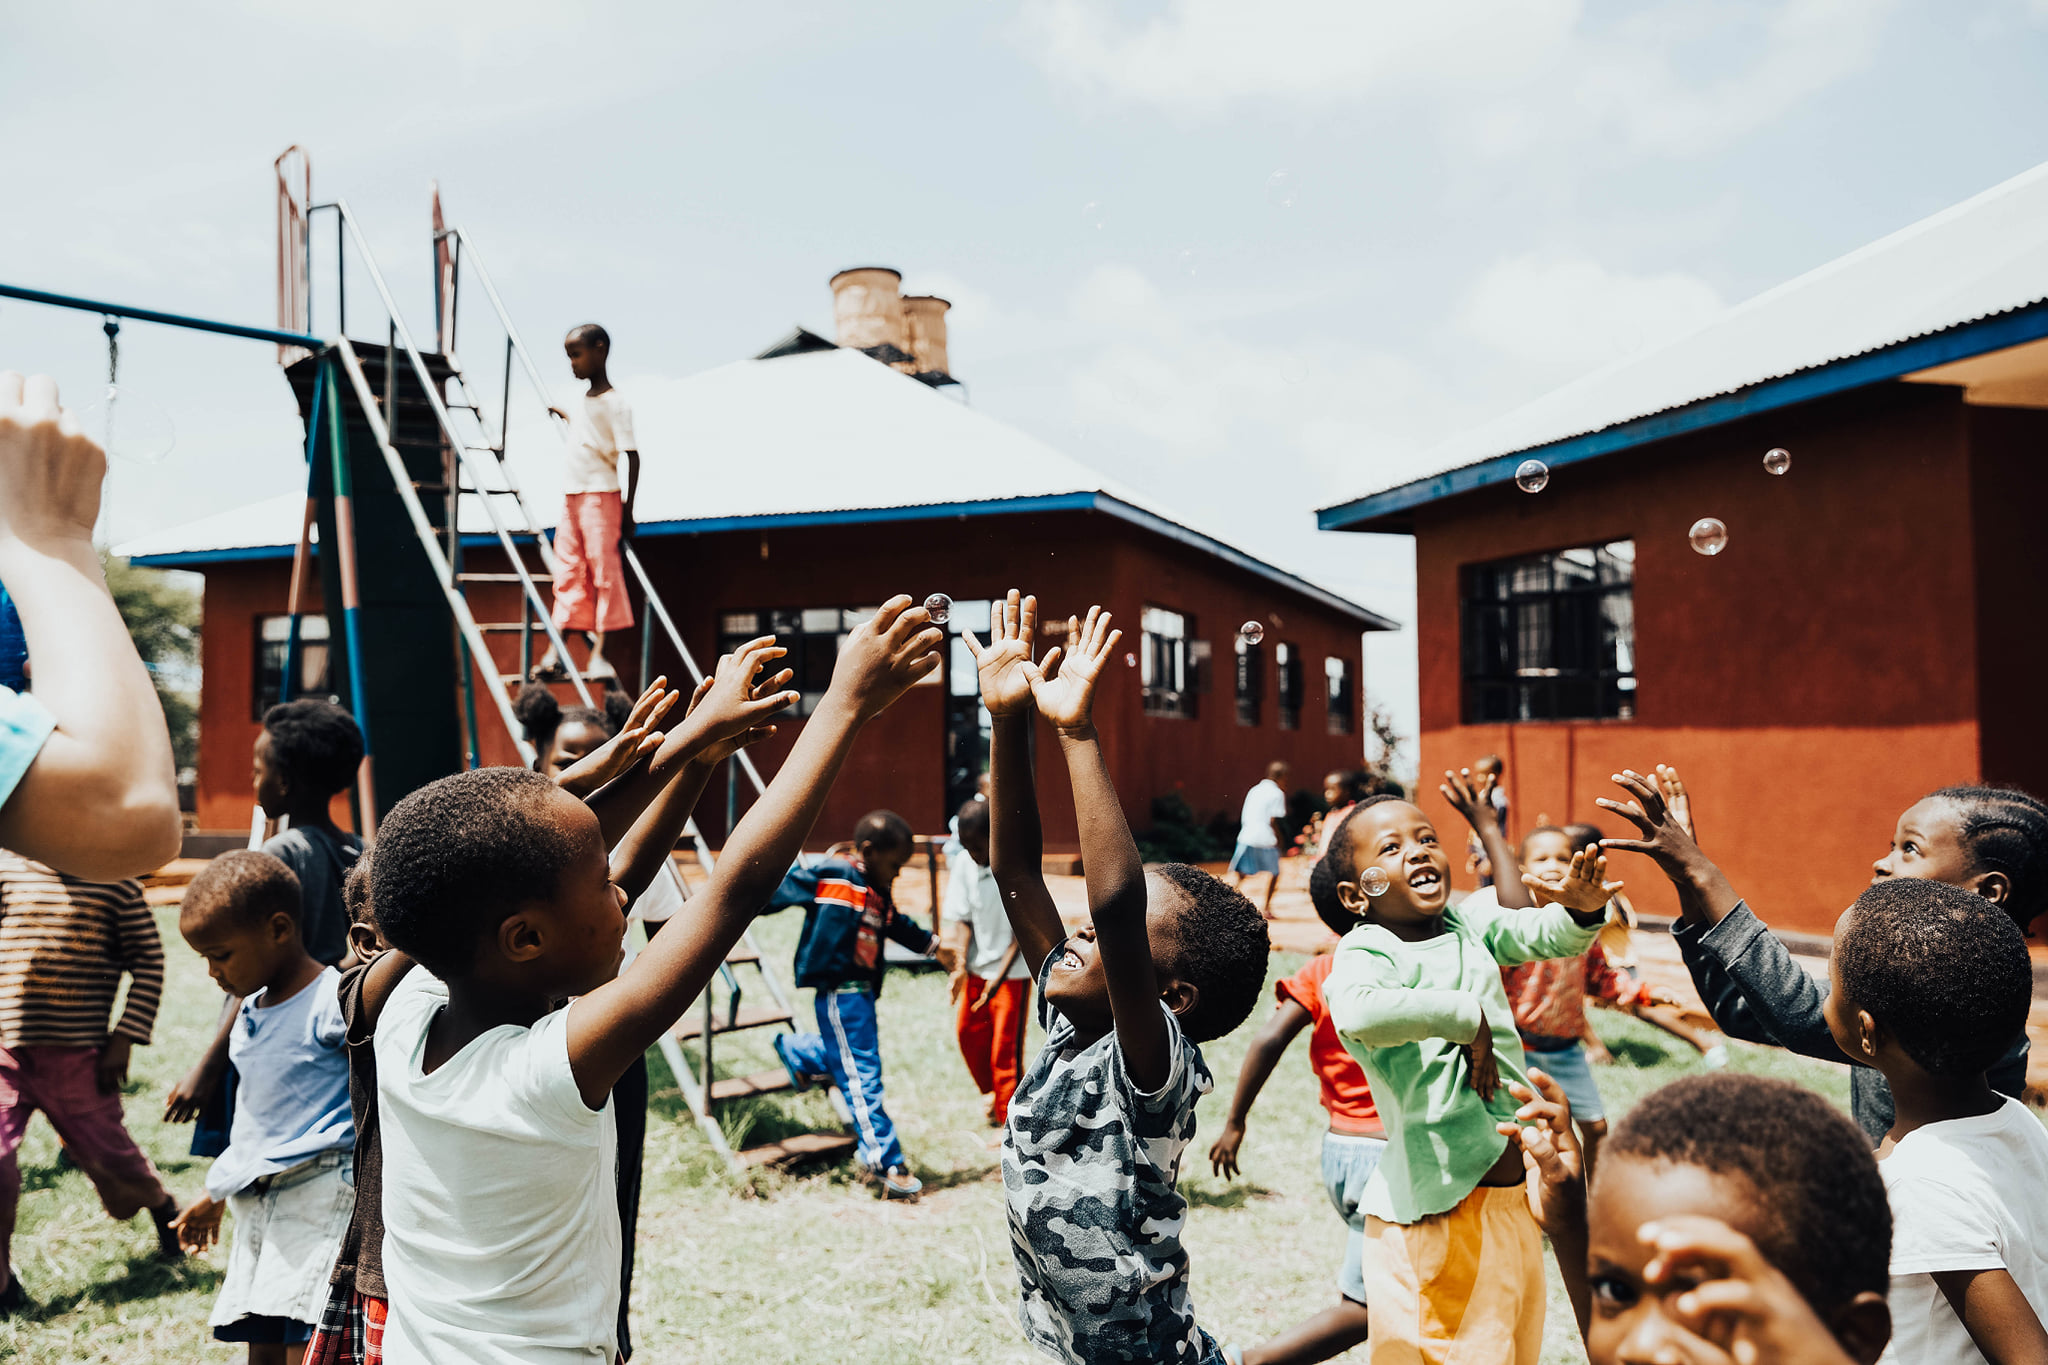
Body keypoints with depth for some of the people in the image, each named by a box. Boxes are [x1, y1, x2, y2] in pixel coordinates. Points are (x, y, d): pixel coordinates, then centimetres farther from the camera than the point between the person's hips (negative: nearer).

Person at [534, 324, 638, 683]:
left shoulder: (615, 403, -9)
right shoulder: (583, 403, 16)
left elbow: (631, 455, -12)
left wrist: (628, 508, -14)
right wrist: (561, 414, 38)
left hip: (601, 495, -8)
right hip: (572, 495, 9)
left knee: (604, 571, -6)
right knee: (567, 573, 6)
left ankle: (599, 655, -5)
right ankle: (554, 653, 6)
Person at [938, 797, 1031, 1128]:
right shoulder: (964, 864, -8)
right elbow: (962, 919, -2)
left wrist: (999, 976, -20)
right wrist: (960, 966, -14)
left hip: (1013, 970, -5)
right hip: (977, 966, 6)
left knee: (1005, 1045, -2)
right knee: (968, 1032, 15)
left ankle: (1009, 1116, 13)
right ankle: (992, 1092, 39)